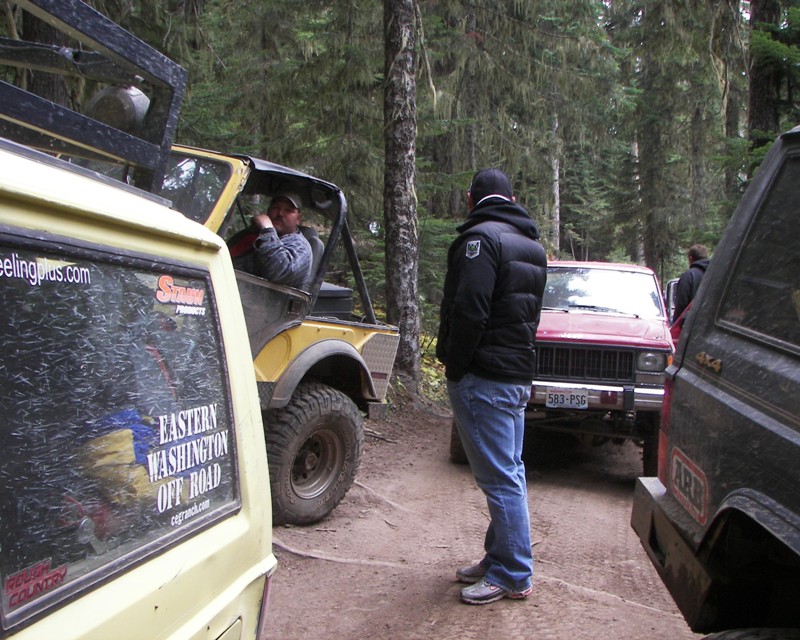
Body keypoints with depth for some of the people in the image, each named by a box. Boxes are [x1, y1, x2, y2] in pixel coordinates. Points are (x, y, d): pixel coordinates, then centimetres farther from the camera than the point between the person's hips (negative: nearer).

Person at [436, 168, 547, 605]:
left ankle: (513, 575, 4)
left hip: (484, 377, -10)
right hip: (520, 374, 10)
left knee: (500, 478, -4)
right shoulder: (532, 246, 17)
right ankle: (499, 559, 27)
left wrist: (453, 366, -13)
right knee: (509, 473, 16)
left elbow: (469, 311, -23)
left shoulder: (480, 238, -13)